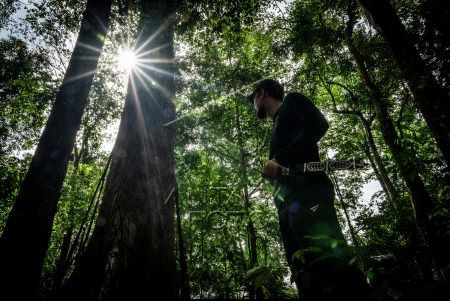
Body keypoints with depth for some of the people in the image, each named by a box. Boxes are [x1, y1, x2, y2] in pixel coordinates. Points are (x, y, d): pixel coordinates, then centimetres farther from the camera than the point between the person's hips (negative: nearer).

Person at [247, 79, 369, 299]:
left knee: (327, 259, -27)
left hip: (305, 189, -8)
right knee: (307, 279, -4)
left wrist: (279, 158, -11)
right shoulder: (278, 129, 38)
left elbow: (318, 125, -6)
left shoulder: (292, 102, 16)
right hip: (289, 202, 8)